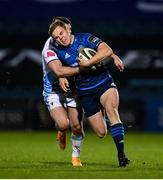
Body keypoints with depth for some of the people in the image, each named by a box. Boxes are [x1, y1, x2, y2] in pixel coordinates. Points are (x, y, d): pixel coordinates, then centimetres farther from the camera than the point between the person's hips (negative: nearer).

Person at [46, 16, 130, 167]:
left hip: (104, 83, -2)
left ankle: (121, 154, -31)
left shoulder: (85, 38, -7)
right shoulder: (55, 49, -1)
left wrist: (87, 63, -19)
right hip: (85, 92, 2)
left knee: (112, 111, -30)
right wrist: (82, 69, -12)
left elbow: (107, 51, -17)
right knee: (101, 133, 1)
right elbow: (58, 71, -14)